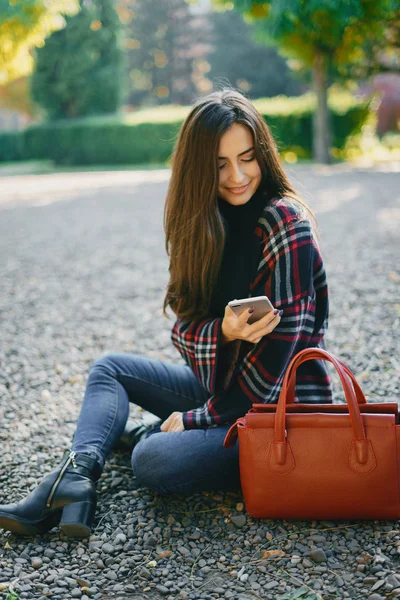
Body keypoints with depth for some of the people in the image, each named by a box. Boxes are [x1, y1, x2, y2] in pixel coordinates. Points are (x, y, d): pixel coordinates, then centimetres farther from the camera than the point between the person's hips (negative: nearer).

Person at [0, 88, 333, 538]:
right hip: (228, 386, 8)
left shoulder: (285, 223, -19)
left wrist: (197, 419, -13)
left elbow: (278, 346, -21)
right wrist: (223, 332, -26)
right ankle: (76, 476, -11)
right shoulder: (206, 222, 3)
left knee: (154, 460, -29)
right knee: (110, 368, 9)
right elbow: (184, 327, -1)